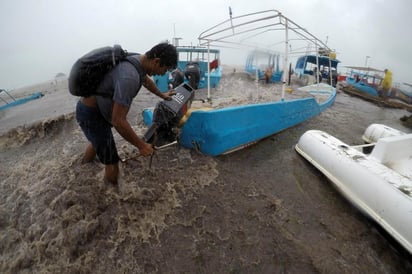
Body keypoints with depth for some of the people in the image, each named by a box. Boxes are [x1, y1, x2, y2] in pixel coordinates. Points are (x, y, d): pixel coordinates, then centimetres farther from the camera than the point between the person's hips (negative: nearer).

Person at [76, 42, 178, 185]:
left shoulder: (139, 60, -4)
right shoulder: (129, 77, -34)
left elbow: (146, 80, 21)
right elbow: (118, 120, -34)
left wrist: (162, 95, 36)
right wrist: (141, 145, -23)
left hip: (95, 108, 10)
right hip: (91, 115, -10)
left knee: (97, 141, 36)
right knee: (112, 169, -4)